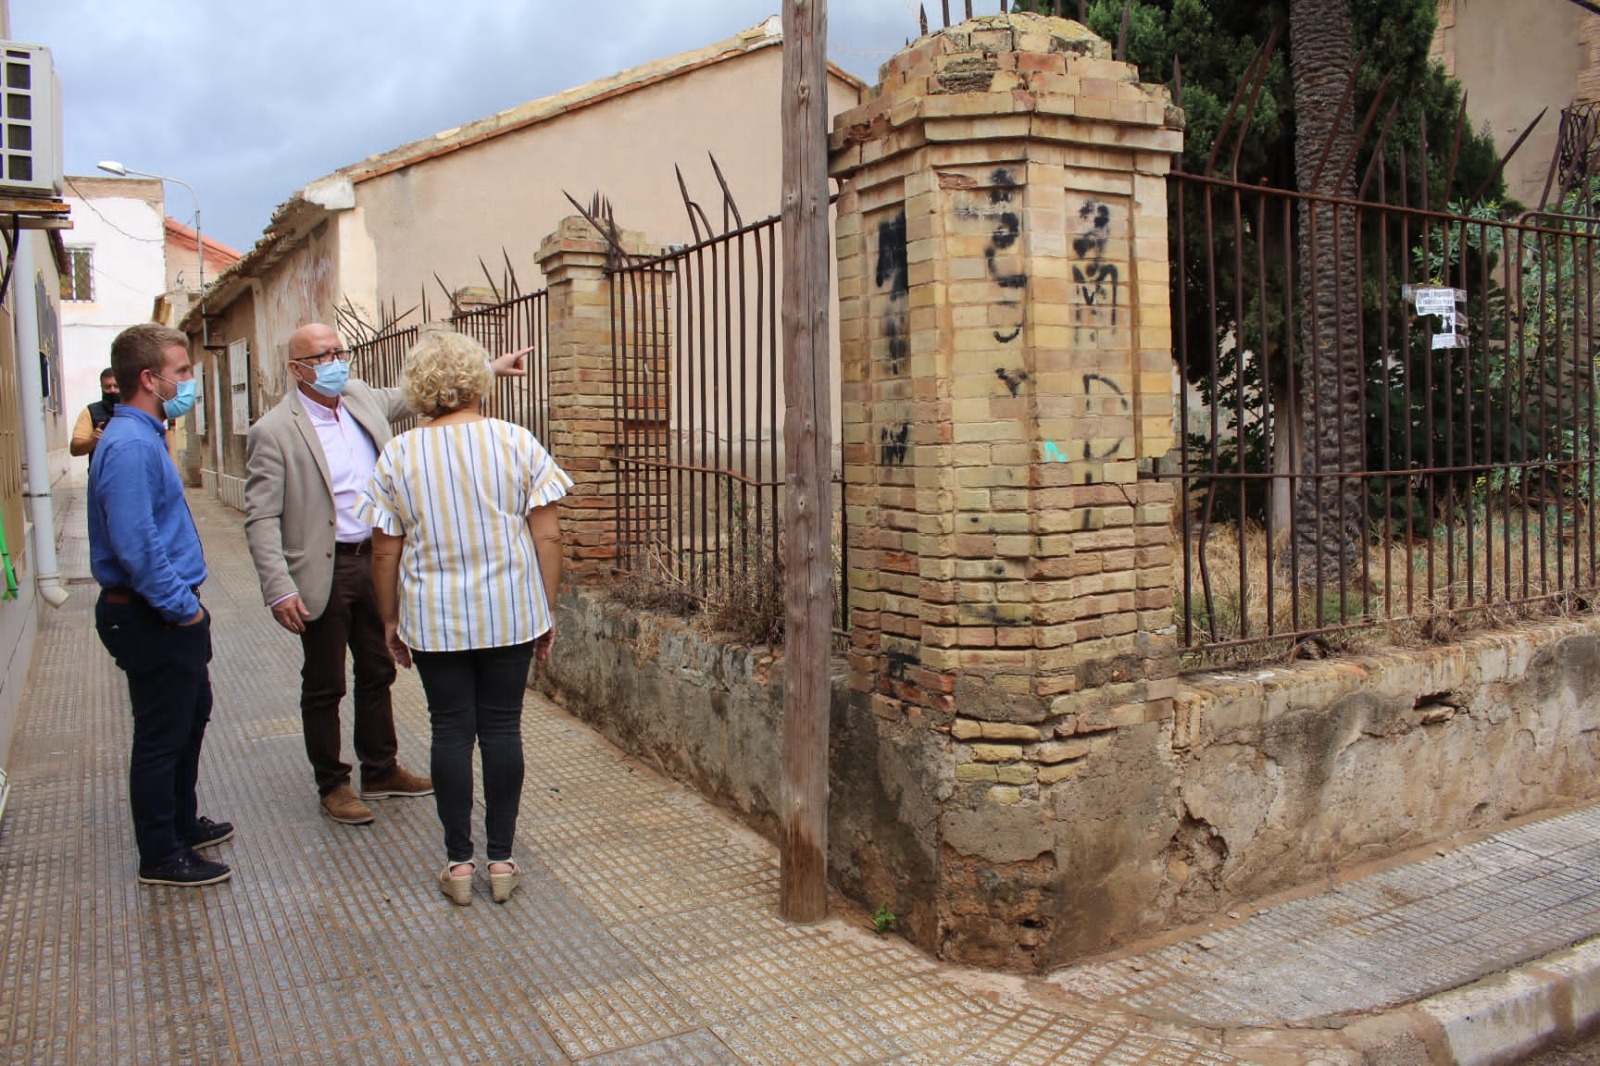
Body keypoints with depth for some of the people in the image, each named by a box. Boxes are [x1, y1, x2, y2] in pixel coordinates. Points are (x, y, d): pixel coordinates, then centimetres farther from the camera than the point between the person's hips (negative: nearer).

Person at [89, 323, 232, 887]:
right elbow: (136, 547, -28)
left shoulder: (144, 436, 11)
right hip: (152, 619, -11)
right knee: (162, 735, 2)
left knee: (192, 715, 23)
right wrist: (183, 608, -20)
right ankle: (161, 857, 16)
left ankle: (181, 823, 39)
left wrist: (187, 603, 15)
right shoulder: (129, 446, -22)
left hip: (168, 613, 11)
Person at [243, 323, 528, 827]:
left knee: (377, 671, 18)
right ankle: (332, 785, 23)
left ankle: (381, 770, 33)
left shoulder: (360, 397, 5)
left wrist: (489, 367, 21)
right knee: (324, 685, 7)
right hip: (324, 573, -7)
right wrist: (279, 590, -23)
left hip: (374, 560, 7)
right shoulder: (274, 432, -14)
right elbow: (261, 518, -15)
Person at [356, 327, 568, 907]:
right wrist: (547, 612, 4)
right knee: (502, 728, 8)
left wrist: (390, 621, 12)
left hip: (434, 619, 0)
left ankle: (459, 863, 16)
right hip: (511, 613, 0)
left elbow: (386, 552, 0)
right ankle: (501, 860, 16)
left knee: (451, 731, 8)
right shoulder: (516, 442, -5)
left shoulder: (398, 455, -4)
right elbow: (547, 537, -5)